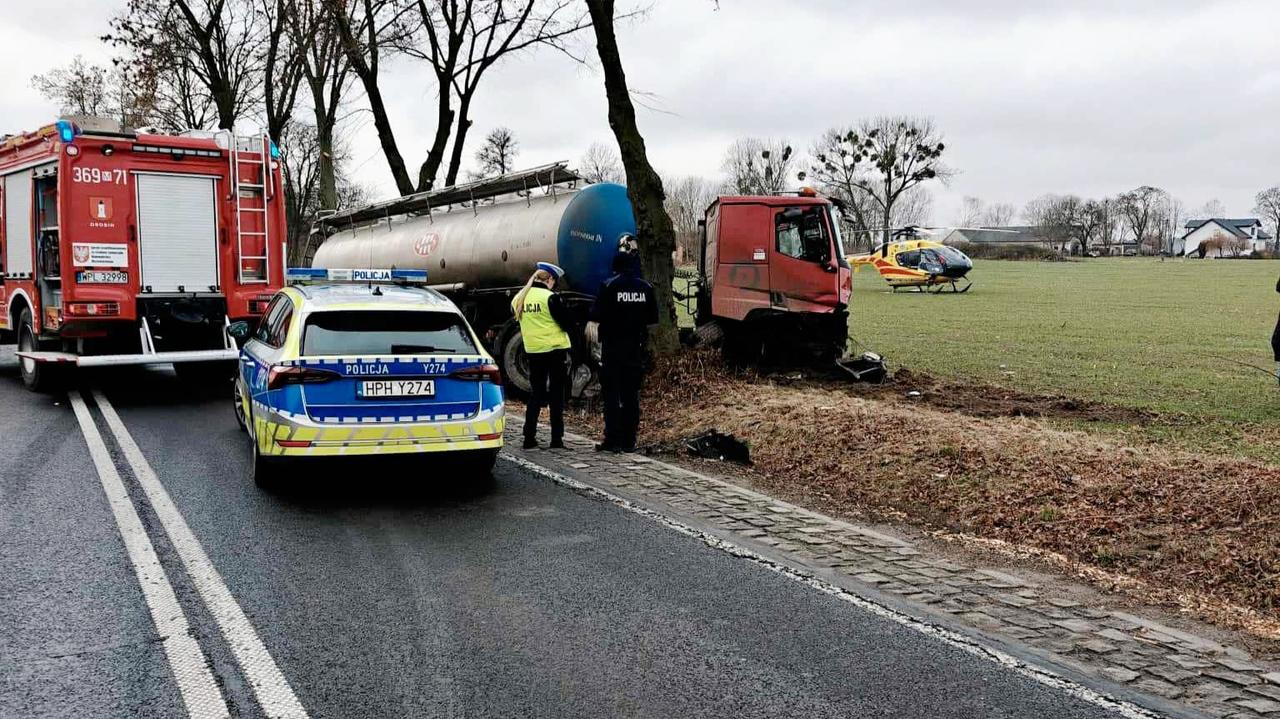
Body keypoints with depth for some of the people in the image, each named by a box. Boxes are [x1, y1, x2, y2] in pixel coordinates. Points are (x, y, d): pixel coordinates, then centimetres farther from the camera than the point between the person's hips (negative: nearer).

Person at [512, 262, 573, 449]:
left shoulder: (518, 299, 5)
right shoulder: (550, 297, -14)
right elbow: (567, 323, -11)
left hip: (533, 351, 5)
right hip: (556, 350, -5)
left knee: (536, 394, 12)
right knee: (556, 395, 3)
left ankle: (529, 439, 7)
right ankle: (556, 440, 4)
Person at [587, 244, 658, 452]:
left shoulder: (609, 286, -8)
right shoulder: (646, 288, 4)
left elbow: (596, 318, -11)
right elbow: (652, 321, 7)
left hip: (612, 347, -3)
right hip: (636, 347, 3)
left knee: (612, 394, 1)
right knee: (631, 395, 8)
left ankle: (613, 440, -1)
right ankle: (629, 441, 10)